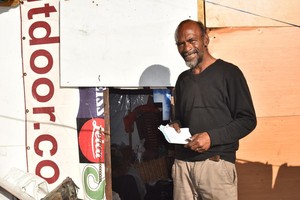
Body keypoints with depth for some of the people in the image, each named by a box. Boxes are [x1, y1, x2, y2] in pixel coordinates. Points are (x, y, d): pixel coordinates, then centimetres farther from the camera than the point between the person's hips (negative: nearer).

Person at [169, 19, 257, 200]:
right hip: (182, 164, 5)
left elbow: (248, 120, -6)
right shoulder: (182, 79, 16)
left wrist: (212, 137, -16)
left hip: (216, 163, -5)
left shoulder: (228, 72, -3)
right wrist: (175, 124, 4)